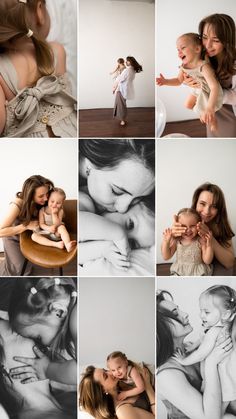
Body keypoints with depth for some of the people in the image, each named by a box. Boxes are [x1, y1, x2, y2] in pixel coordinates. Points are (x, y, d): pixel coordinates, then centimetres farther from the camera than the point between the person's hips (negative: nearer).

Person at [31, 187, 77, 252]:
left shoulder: (60, 211, -5)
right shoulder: (42, 210, -4)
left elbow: (57, 224, -14)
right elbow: (41, 224, -6)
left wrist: (54, 213, -22)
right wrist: (48, 228, -25)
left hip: (56, 233, -1)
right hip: (45, 232, 1)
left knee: (62, 227, -31)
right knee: (34, 236, -24)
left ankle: (68, 245, -50)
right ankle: (56, 244, -36)